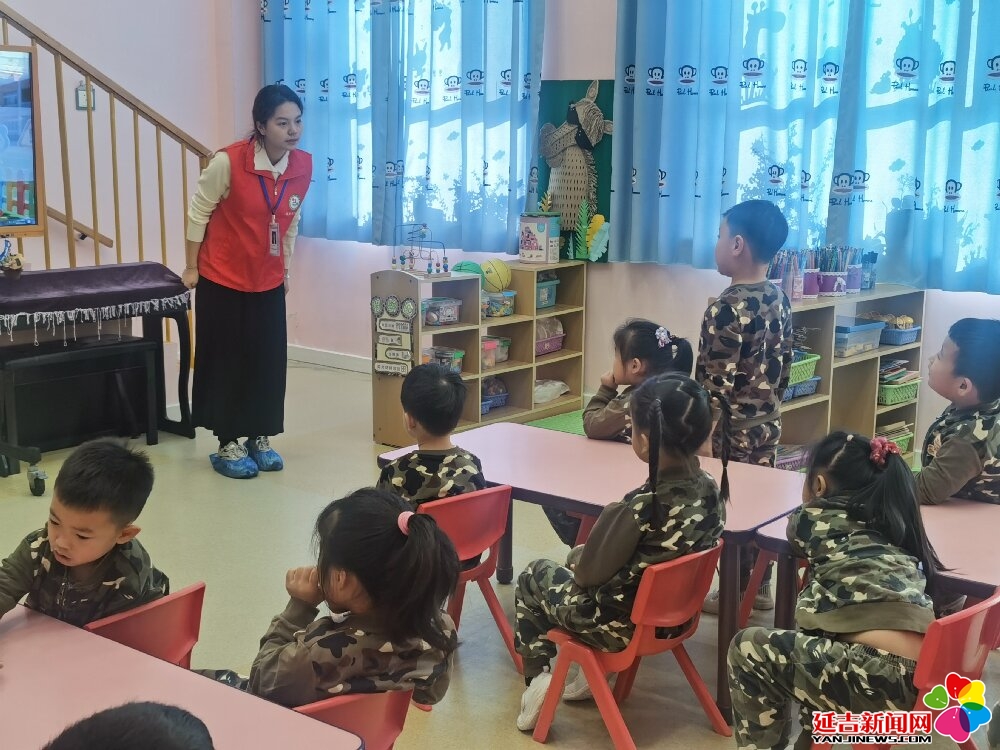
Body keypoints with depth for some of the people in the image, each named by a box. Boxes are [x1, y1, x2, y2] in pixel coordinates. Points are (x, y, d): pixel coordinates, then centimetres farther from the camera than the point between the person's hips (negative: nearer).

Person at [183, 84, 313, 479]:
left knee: (269, 360, 8)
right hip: (222, 279, -4)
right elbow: (199, 212, -10)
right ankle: (227, 445, 15)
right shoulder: (229, 161, -22)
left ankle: (260, 439, 23)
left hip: (268, 282, 4)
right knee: (225, 361, 4)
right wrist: (192, 268, -5)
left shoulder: (304, 165, -7)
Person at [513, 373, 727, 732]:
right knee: (577, 558, 29)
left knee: (532, 576, 20)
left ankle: (538, 679, 14)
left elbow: (589, 572, -20)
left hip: (623, 625, -6)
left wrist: (578, 556, 3)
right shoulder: (712, 490, -11)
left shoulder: (640, 507, -33)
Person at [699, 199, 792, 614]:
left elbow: (717, 385, -22)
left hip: (733, 429, -8)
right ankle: (760, 587, 29)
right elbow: (785, 365, 11)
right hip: (768, 423, 8)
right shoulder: (779, 300, 3)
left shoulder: (726, 308, -22)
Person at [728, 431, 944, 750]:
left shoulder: (819, 518, 3)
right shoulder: (888, 521, 20)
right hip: (925, 680, 8)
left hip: (885, 682, -8)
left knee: (747, 648, 5)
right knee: (813, 641, 32)